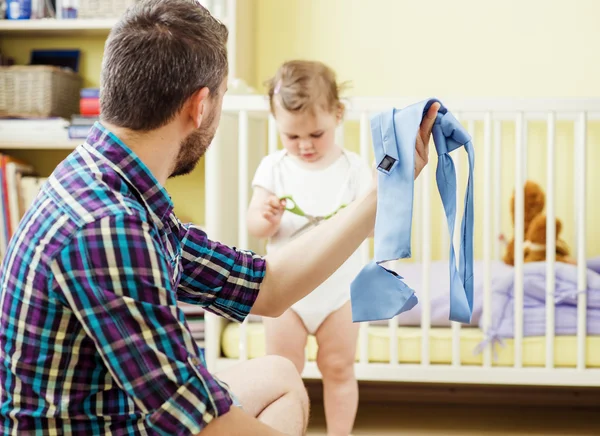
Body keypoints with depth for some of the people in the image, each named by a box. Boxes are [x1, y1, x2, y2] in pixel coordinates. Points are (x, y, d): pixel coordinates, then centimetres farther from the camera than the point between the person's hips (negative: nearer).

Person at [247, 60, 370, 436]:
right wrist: (268, 215, -27)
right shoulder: (274, 168, -4)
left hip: (339, 287, 0)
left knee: (339, 369, 9)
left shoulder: (354, 168, -6)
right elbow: (255, 227, -5)